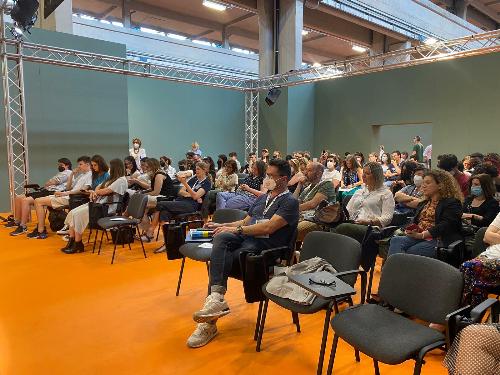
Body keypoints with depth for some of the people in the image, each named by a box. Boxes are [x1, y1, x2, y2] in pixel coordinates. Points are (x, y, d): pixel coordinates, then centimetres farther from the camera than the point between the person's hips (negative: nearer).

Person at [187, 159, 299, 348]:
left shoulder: (290, 202, 0)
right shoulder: (262, 198, 27)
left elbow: (268, 228, -14)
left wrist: (236, 229, -14)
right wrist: (223, 225, 12)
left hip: (265, 246, -6)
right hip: (245, 239, 7)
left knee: (220, 259, -29)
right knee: (221, 237, -28)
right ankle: (216, 298, -36)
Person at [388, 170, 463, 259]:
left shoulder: (452, 203, 4)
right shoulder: (423, 203, 28)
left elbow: (445, 225, -11)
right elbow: (415, 222, 23)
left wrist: (422, 234, -18)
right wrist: (410, 230, -2)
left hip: (438, 240, -6)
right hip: (418, 237, 6)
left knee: (409, 253, -33)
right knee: (395, 240, -26)